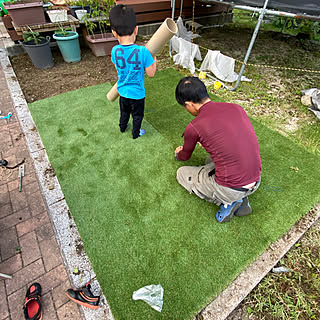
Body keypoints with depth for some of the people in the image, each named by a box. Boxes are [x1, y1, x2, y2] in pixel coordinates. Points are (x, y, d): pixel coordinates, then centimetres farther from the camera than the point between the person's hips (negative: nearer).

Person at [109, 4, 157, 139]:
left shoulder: (115, 51, -13)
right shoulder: (143, 51, -25)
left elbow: (120, 69, 4)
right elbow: (151, 73, -16)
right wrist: (154, 59, 2)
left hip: (122, 91, 4)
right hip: (137, 93, -4)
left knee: (124, 111, 30)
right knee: (137, 115, 21)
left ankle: (122, 127, 52)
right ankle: (136, 133, 40)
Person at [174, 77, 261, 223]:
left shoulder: (193, 127, -14)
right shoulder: (236, 108, 1)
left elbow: (185, 156, 8)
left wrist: (178, 154, 33)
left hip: (230, 190, -6)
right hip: (255, 183, 7)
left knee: (181, 173, 14)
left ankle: (227, 202, 5)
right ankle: (241, 200, 14)